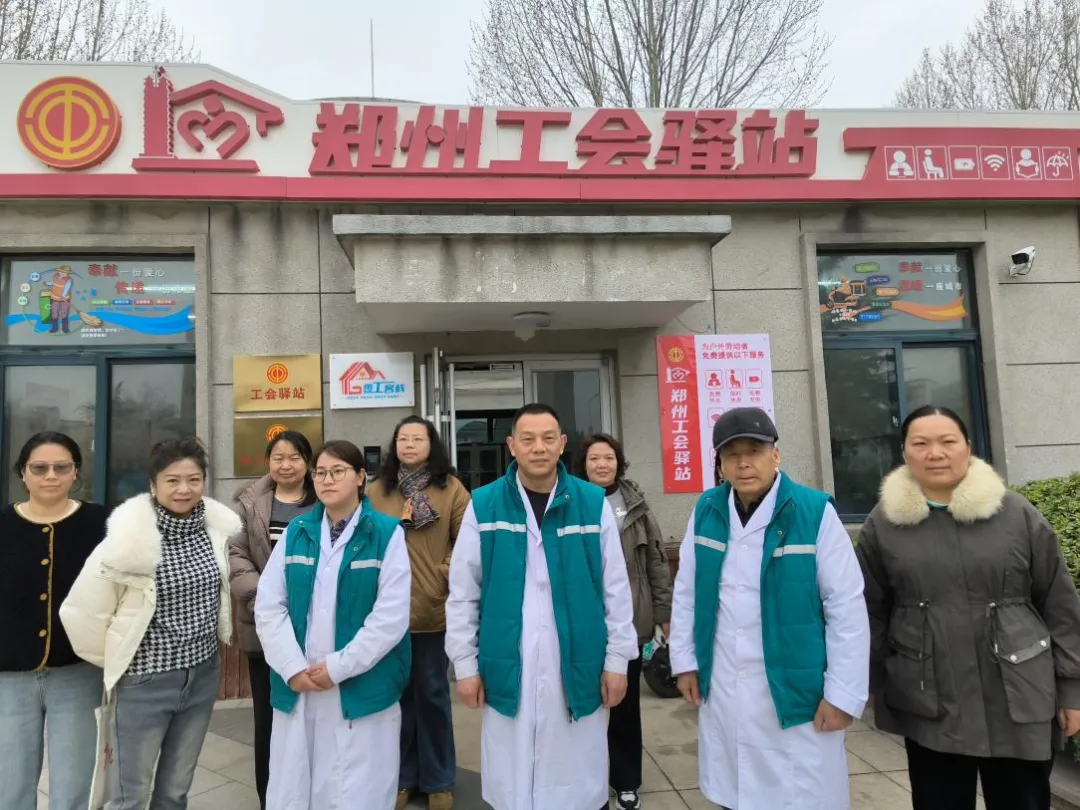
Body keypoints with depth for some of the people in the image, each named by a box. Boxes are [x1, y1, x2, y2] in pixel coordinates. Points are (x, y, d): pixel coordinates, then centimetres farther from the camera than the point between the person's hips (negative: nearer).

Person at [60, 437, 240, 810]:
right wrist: (114, 659, -1)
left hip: (203, 675, 4)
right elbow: (83, 610, -12)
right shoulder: (129, 537, -20)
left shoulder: (218, 527, -6)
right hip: (146, 681, -4)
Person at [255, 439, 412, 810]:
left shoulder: (387, 533, -6)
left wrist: (338, 667, -11)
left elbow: (391, 616, -11)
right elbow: (268, 606, 3)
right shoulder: (296, 532, 6)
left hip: (362, 690, -3)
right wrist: (292, 667, -7)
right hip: (297, 687, 4)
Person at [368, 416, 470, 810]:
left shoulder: (451, 488, -1)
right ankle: (402, 777, 31)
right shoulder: (379, 490, 4)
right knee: (397, 694, 13)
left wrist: (446, 577, -12)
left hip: (434, 608, -2)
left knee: (432, 694, 11)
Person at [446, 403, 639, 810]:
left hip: (576, 665, 0)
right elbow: (462, 593, 1)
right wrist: (465, 662, 2)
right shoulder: (483, 505, -4)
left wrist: (617, 658, 3)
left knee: (576, 777, 13)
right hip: (507, 667, 0)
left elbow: (615, 588, 2)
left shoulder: (593, 502, -4)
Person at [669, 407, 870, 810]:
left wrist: (843, 693, -8)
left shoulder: (815, 512, -14)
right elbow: (686, 591, 8)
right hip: (721, 690, 4)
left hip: (794, 691, -4)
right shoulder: (706, 511, -1)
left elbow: (847, 607, -10)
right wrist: (685, 660, 9)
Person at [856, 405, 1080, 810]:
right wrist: (876, 689, 5)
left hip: (1019, 700, 0)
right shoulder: (883, 523, -1)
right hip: (928, 705, 0)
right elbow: (872, 613, 4)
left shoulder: (1017, 513, -1)